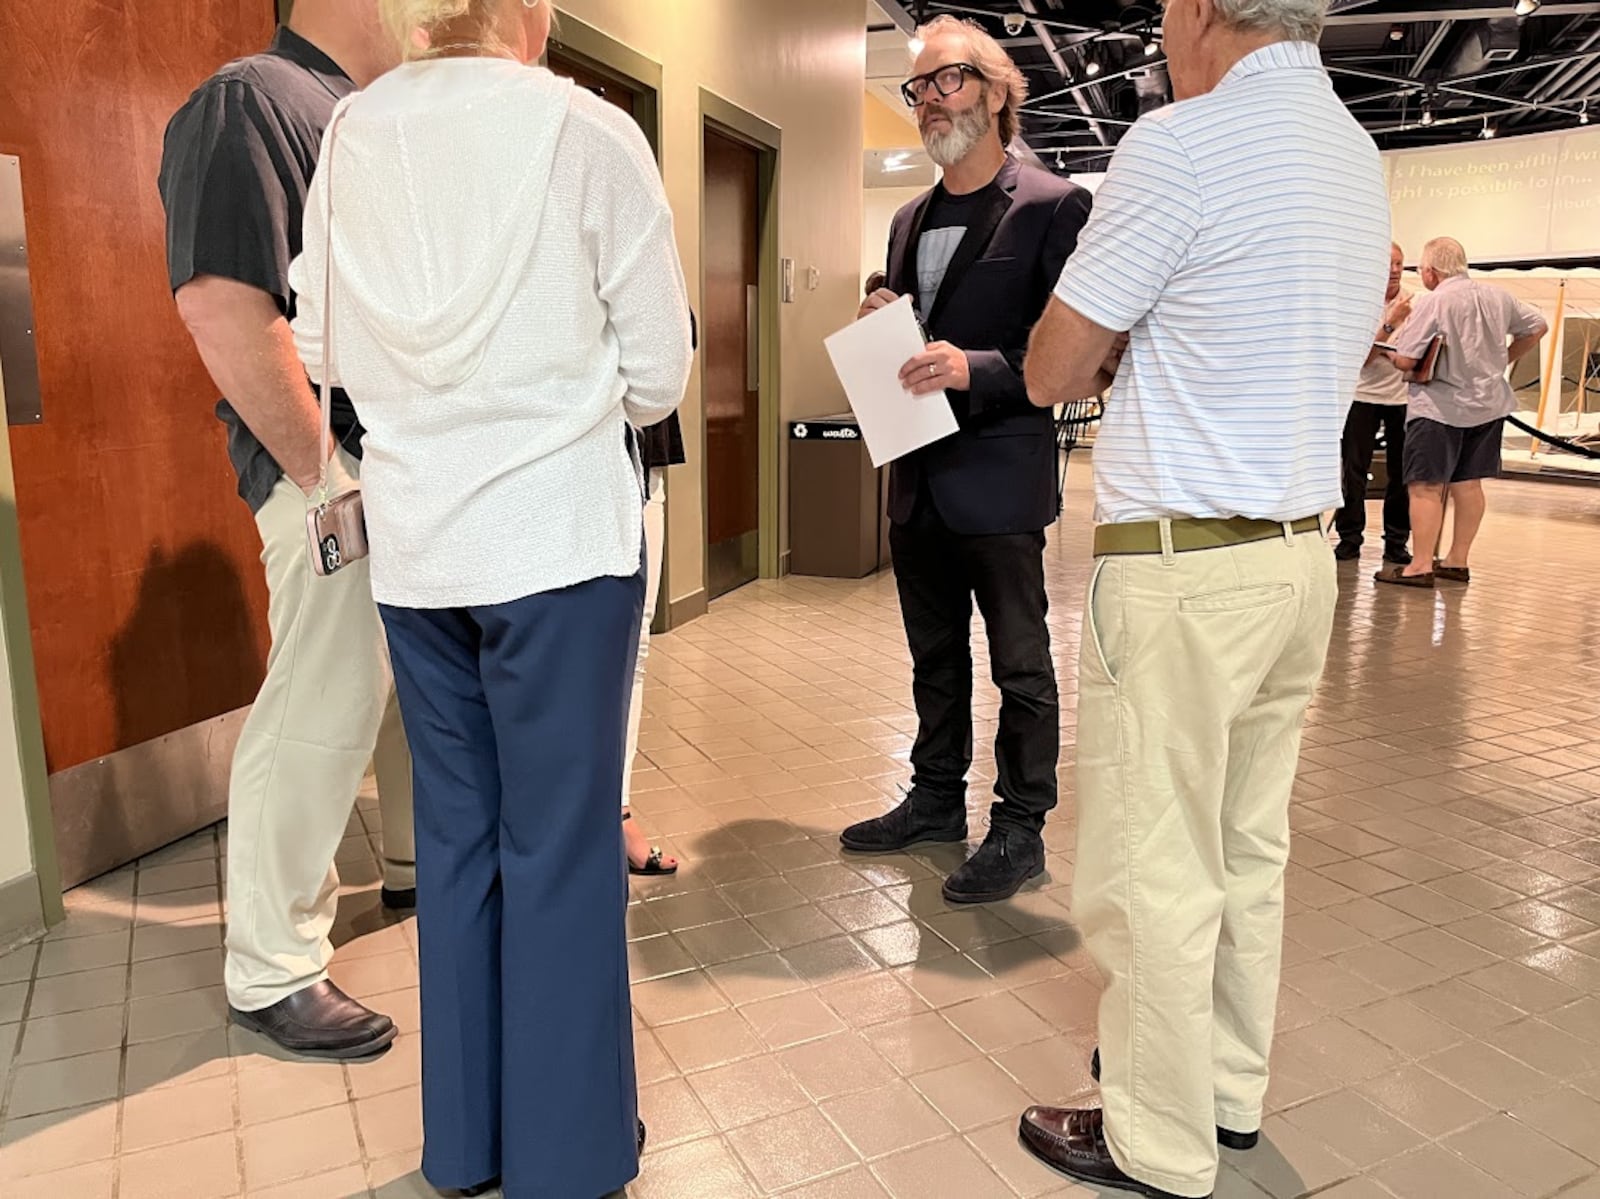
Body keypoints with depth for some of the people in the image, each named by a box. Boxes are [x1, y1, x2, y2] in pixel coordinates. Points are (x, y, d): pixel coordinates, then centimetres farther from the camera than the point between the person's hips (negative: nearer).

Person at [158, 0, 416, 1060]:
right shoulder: (251, 99, -10)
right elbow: (222, 307, -21)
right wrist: (324, 475, -19)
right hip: (340, 472, -9)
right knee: (322, 714, -5)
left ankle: (418, 863, 38)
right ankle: (272, 973, 10)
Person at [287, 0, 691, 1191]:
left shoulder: (349, 133, 3)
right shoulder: (589, 131, -8)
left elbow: (323, 345, 8)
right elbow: (659, 375, -6)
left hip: (414, 543, 5)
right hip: (559, 535, -4)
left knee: (455, 835, 15)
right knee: (560, 845, 6)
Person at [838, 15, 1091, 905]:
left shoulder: (1052, 206, -7)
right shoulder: (912, 220, 16)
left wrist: (976, 370, -25)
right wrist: (879, 325, 2)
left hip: (1000, 474, -7)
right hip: (919, 478, 8)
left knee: (1021, 664, 4)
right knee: (935, 657, 18)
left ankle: (1021, 830, 17)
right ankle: (937, 799, 33)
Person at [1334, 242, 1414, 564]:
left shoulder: (1413, 305, 3)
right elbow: (1364, 356, -12)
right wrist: (1391, 323, -21)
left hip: (1402, 396, 2)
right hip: (1363, 395, -2)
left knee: (1401, 472, 3)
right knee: (1354, 470, -1)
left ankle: (1396, 542, 11)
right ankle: (1349, 538, 8)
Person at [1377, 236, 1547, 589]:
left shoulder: (1433, 302, -15)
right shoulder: (1498, 296, 6)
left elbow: (1405, 361, -17)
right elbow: (1537, 327, 17)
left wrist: (1393, 352, 5)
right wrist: (1502, 360, 20)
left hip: (1440, 408, -7)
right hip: (1488, 404, 7)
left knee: (1426, 487, -4)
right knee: (1468, 484, 13)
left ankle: (1422, 566, -6)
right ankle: (1458, 561, 20)